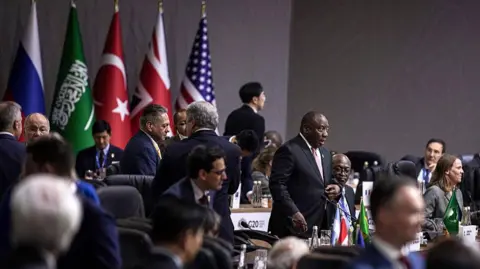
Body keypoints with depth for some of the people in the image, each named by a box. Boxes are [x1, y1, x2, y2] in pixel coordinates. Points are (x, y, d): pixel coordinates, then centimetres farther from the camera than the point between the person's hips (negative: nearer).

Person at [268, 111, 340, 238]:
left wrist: (336, 187, 4)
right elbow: (277, 184, -14)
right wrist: (293, 213, -23)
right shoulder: (289, 150, -8)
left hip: (319, 225, 8)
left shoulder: (325, 153, 19)